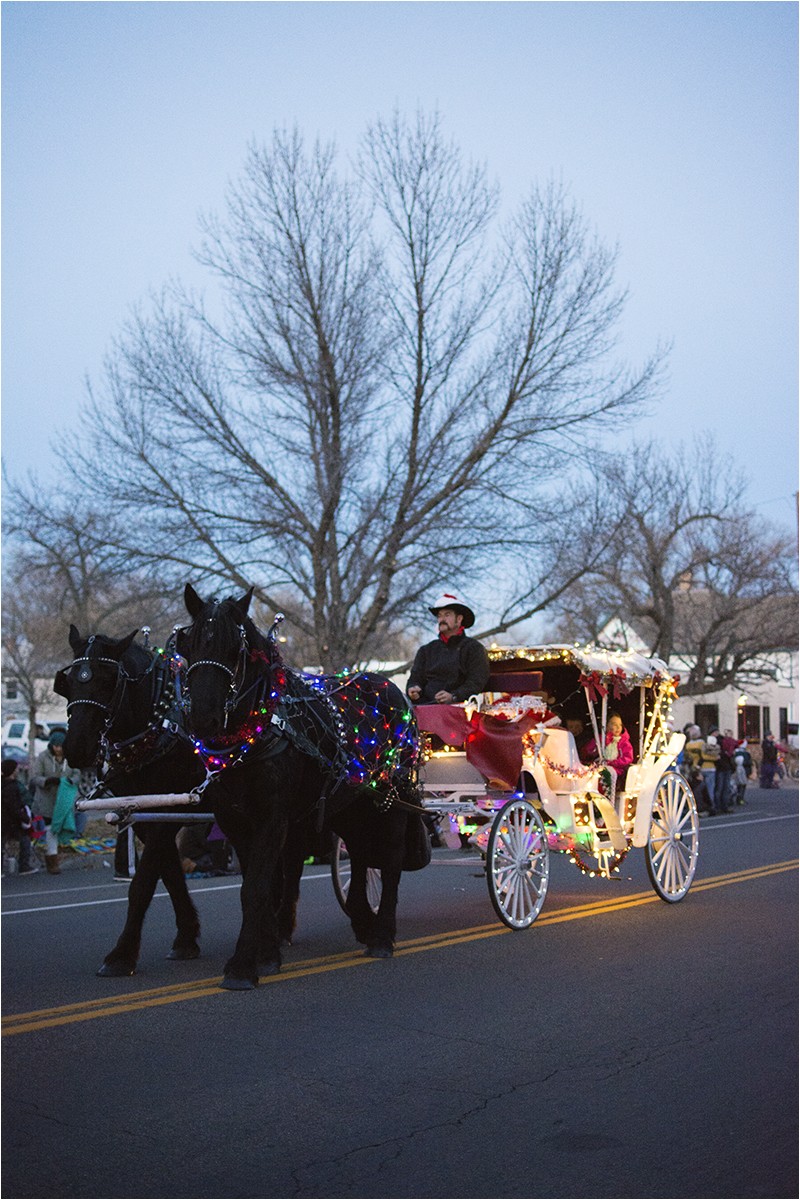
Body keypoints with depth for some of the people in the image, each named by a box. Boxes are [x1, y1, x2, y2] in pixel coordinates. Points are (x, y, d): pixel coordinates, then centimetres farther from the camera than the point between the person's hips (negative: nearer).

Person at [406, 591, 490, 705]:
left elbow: (476, 683, -3)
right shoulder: (426, 650, 26)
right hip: (425, 705, 4)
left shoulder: (474, 648, 8)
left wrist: (453, 697, -20)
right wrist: (413, 689, -4)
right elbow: (415, 678, 21)